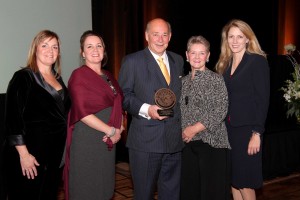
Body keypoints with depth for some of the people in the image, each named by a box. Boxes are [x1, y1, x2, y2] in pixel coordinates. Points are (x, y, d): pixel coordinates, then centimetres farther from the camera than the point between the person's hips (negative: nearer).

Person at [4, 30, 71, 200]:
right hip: (32, 154, -7)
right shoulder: (23, 77, -10)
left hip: (56, 152, 7)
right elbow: (13, 119, -15)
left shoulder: (58, 78, 10)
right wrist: (23, 154, -20)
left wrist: (63, 150, 13)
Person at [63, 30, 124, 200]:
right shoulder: (79, 75, -9)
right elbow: (83, 112, -17)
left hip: (108, 140, 7)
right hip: (87, 140, -7)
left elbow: (118, 105, 16)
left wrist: (120, 128, -3)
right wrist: (111, 130, -14)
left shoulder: (108, 76, 13)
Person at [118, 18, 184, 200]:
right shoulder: (132, 61, -3)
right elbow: (124, 95, -5)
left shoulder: (178, 60, 13)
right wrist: (146, 109, -20)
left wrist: (184, 124, 10)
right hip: (145, 139, -5)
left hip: (174, 138, 5)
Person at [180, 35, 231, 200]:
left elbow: (220, 110, -12)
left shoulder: (216, 79, -4)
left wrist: (195, 128, -15)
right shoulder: (183, 81, 11)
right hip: (188, 143, 5)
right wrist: (182, 131, 1)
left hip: (211, 142, -5)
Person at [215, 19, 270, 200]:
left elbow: (263, 99, -11)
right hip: (228, 128, 6)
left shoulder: (258, 61, -7)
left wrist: (257, 133, -16)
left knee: (245, 181, 1)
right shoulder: (225, 63, 11)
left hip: (247, 129, -6)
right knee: (233, 179, 11)